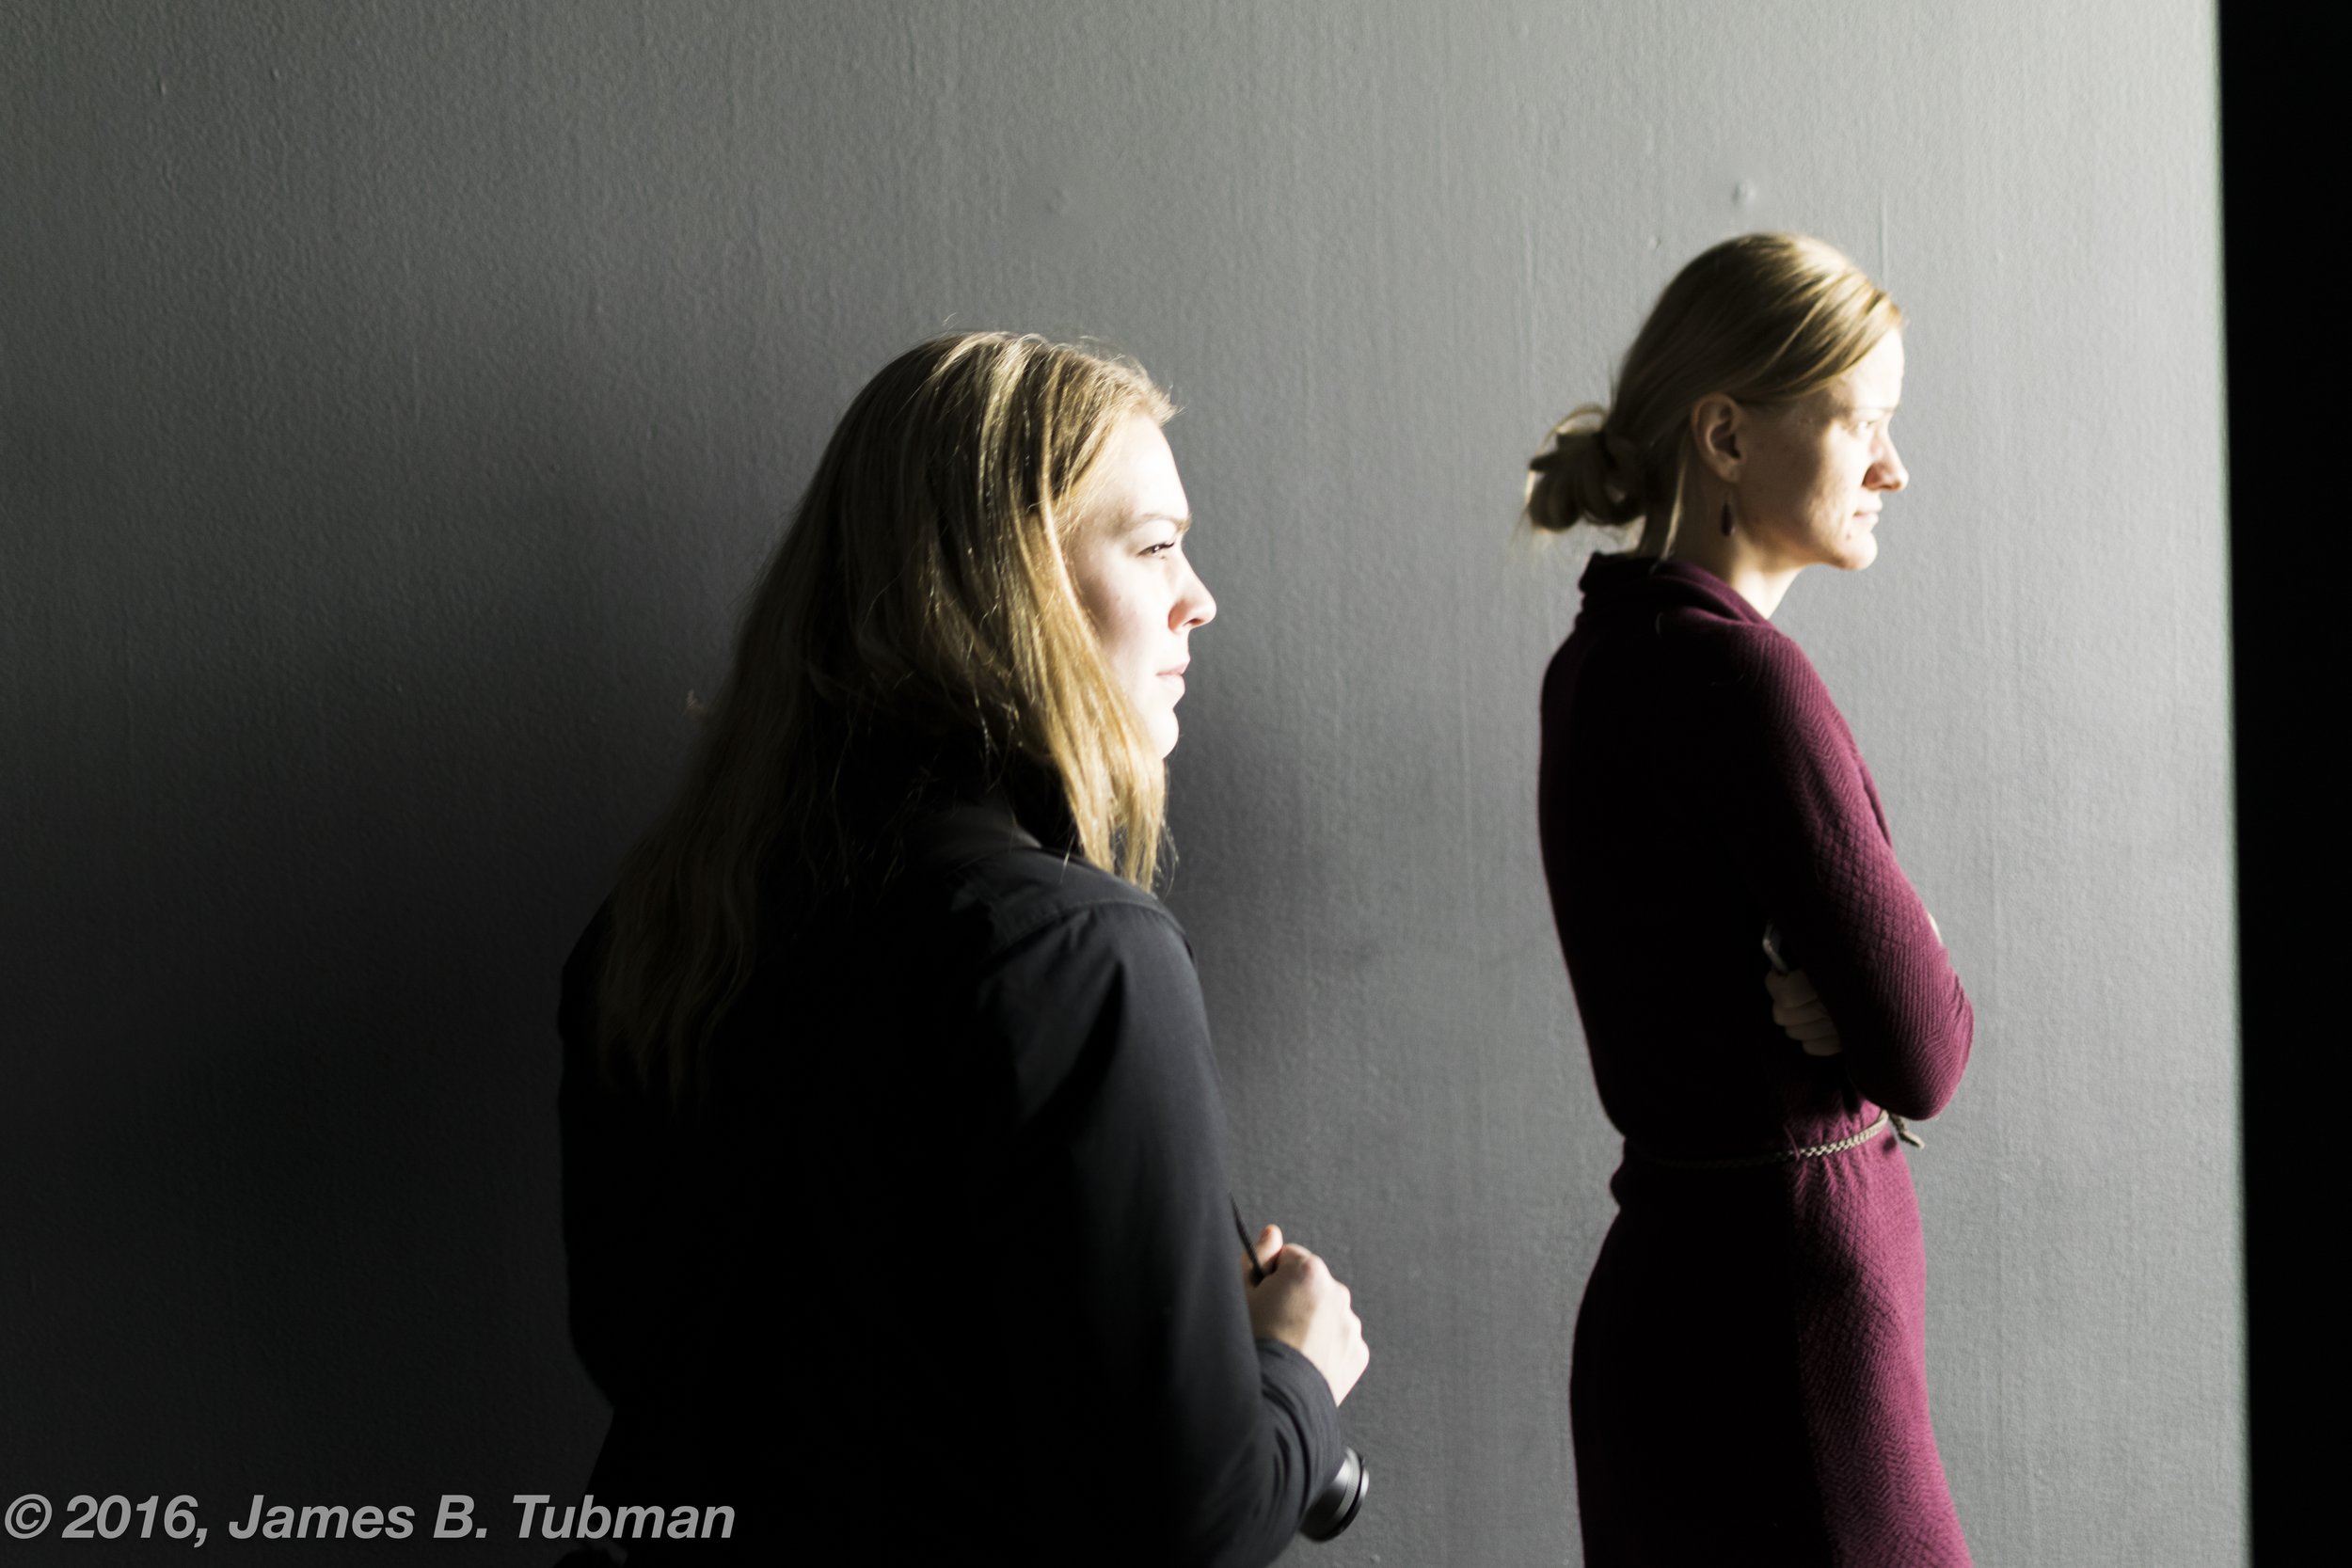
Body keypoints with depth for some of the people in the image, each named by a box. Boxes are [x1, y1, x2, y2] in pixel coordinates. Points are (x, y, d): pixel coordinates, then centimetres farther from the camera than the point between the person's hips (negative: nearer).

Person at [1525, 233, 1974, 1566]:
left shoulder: (1614, 657, 9)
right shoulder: (1736, 676, -20)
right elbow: (1924, 1055, -17)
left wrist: (1834, 993, -10)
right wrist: (1878, 981, 2)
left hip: (1673, 1273, 9)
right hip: (1779, 1317, -9)